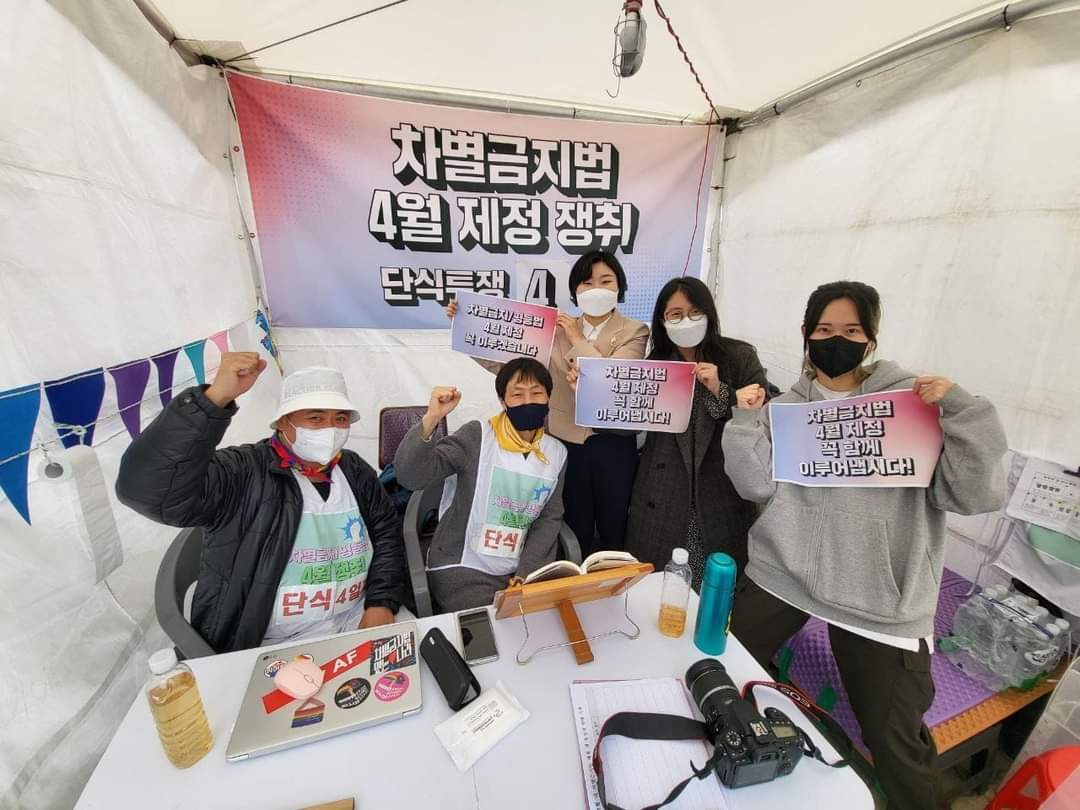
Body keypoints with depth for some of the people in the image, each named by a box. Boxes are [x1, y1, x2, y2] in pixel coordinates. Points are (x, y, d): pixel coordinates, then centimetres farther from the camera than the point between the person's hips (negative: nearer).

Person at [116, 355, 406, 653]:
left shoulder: (355, 471, 4)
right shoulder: (243, 473, -12)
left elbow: (387, 533, 9)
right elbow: (143, 489, -27)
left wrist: (382, 602, -5)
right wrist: (216, 397, -36)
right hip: (268, 651, -3)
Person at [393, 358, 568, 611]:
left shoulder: (557, 452, 3)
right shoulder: (476, 437, -13)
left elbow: (549, 518, 5)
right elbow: (411, 476, -22)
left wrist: (527, 574, -7)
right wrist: (430, 419, -37)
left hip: (521, 572, 5)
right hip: (461, 570, -4)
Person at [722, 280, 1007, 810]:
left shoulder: (916, 403, -2)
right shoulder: (786, 407, 2)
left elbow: (975, 495, -9)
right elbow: (758, 486, -7)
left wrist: (962, 411, -19)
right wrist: (746, 419, -15)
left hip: (879, 595, -2)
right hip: (782, 573, 3)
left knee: (894, 741, 5)